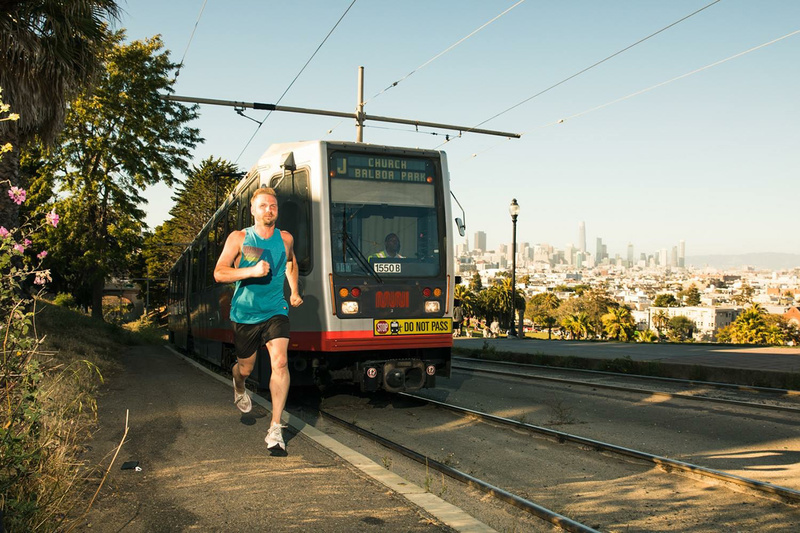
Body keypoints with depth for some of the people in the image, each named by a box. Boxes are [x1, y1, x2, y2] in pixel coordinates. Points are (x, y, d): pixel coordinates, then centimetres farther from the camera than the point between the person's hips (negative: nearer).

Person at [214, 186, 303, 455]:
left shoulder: (285, 239, 3)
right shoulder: (239, 238, -6)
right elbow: (219, 273, -13)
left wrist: (294, 291, 20)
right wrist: (252, 271, -26)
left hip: (275, 312, 1)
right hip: (244, 314, -1)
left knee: (280, 362, -19)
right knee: (245, 368, 14)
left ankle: (275, 428, -14)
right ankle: (239, 390, 53)